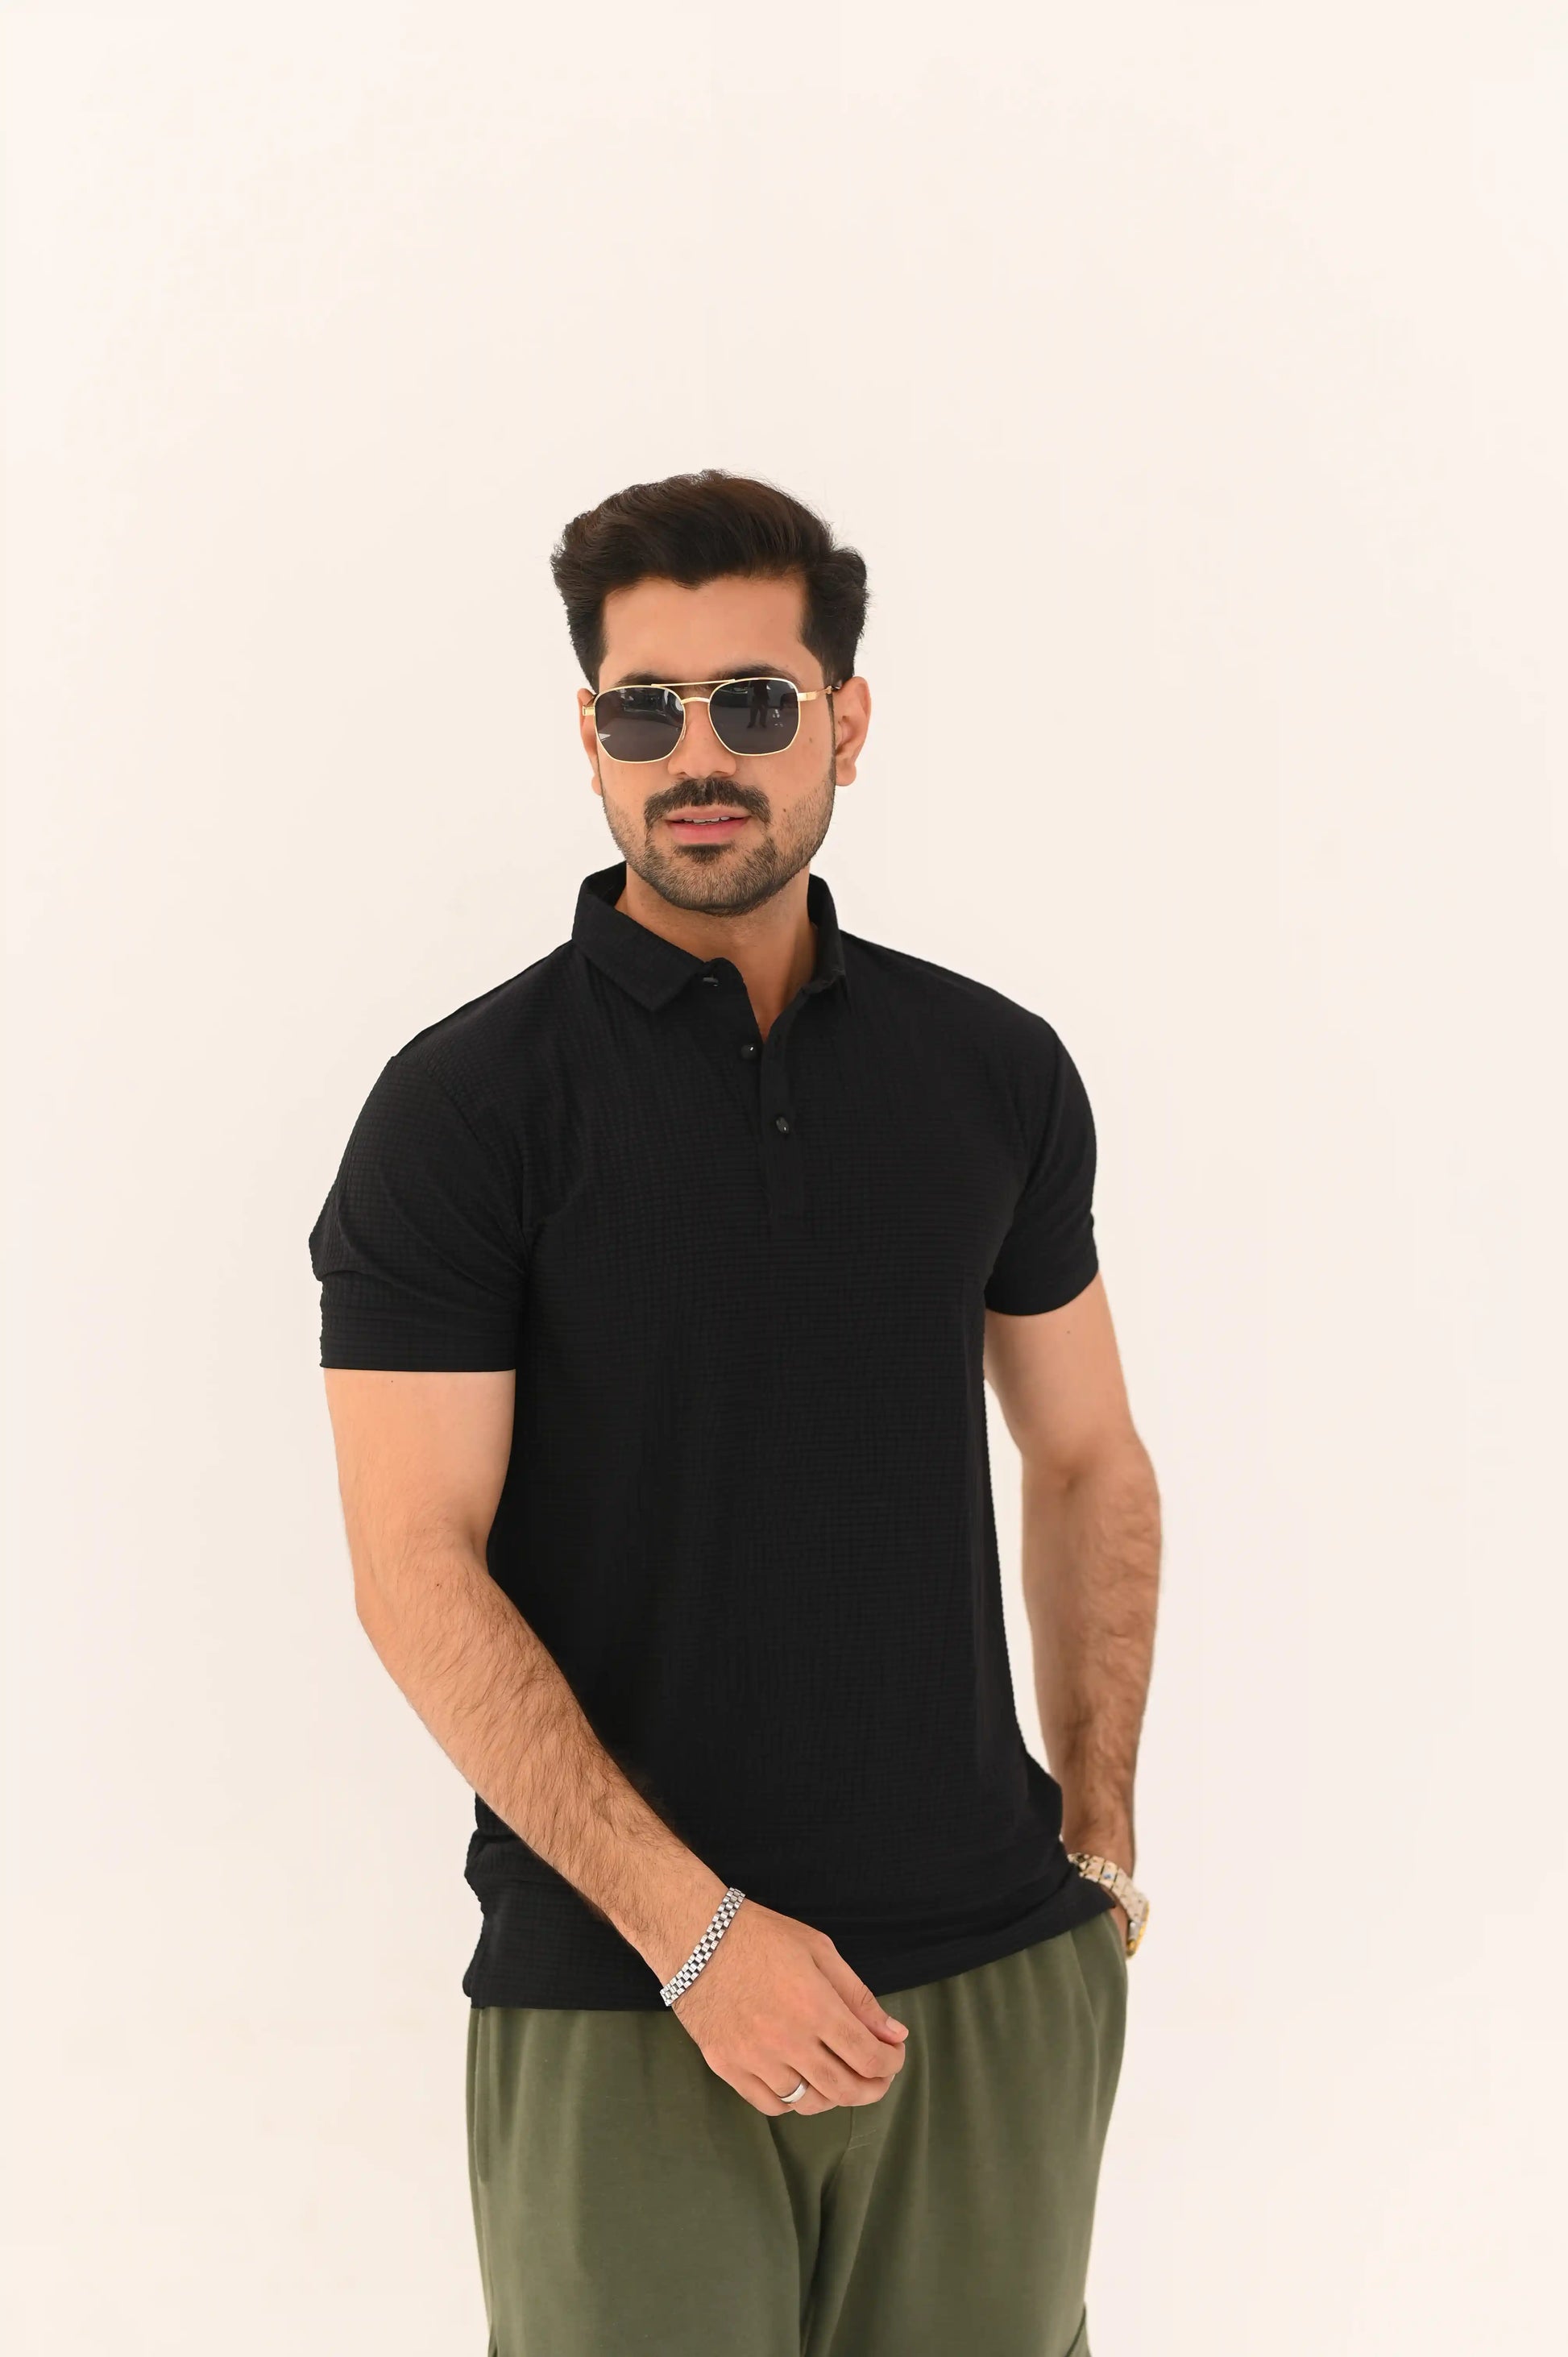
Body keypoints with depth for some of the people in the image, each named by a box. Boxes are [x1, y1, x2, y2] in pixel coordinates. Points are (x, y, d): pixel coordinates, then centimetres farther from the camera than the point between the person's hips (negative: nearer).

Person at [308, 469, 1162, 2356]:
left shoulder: (997, 1068, 5)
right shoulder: (465, 1100, -7)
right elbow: (416, 1571, -11)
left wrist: (1097, 1829, 8)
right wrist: (696, 1929, -15)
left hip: (1003, 1983, 3)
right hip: (617, 1999, -3)